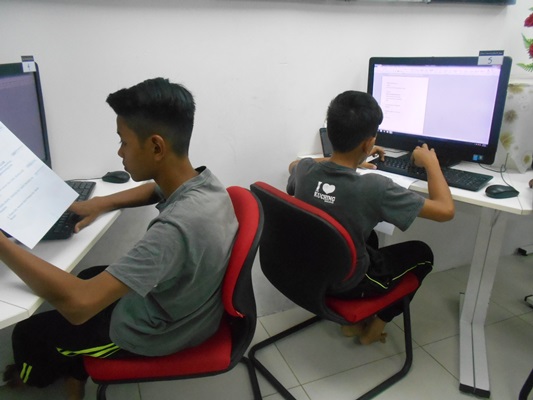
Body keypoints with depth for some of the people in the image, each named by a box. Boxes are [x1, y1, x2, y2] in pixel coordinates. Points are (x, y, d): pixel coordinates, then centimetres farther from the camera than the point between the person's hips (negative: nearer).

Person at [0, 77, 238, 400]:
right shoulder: (203, 181, -14)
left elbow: (79, 304, -40)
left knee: (29, 334, 12)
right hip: (186, 306, 8)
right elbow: (157, 188, 11)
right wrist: (103, 203, -3)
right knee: (89, 277, 28)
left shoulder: (177, 228, -41)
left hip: (157, 332, -7)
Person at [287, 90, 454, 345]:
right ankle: (374, 327, 25)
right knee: (422, 253, 17)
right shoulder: (374, 188, -31)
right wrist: (430, 162, -5)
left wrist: (353, 159, 14)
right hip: (346, 284, -5)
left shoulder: (304, 170, -16)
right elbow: (446, 210, -21)